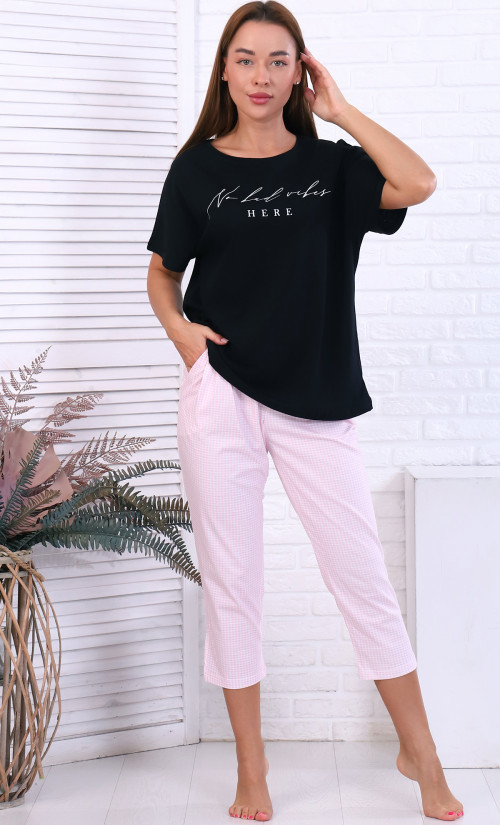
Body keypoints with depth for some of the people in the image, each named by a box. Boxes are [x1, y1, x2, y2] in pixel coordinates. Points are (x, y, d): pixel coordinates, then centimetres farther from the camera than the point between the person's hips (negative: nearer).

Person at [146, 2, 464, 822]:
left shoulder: (331, 164, 4)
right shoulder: (197, 168, 6)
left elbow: (418, 183, -14)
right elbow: (162, 272, 14)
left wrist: (338, 107, -5)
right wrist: (180, 327, -6)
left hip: (316, 398, 0)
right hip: (220, 393, 1)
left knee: (362, 575, 3)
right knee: (230, 580, 6)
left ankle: (421, 756, 20)